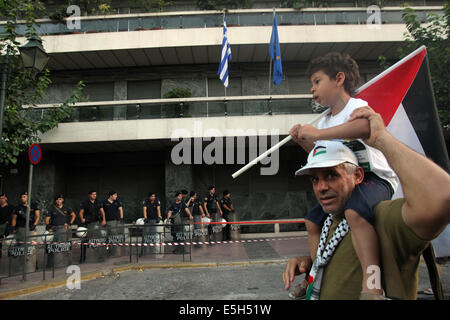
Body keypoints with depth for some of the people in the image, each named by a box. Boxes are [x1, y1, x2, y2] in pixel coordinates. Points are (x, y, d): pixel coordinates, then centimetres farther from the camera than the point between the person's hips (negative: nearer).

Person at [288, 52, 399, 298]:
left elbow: (367, 125, -39)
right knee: (313, 220, 12)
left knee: (354, 211, -40)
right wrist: (304, 141, 3)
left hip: (376, 177, -9)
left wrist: (318, 133, -36)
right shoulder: (325, 121, 13)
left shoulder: (356, 106, -13)